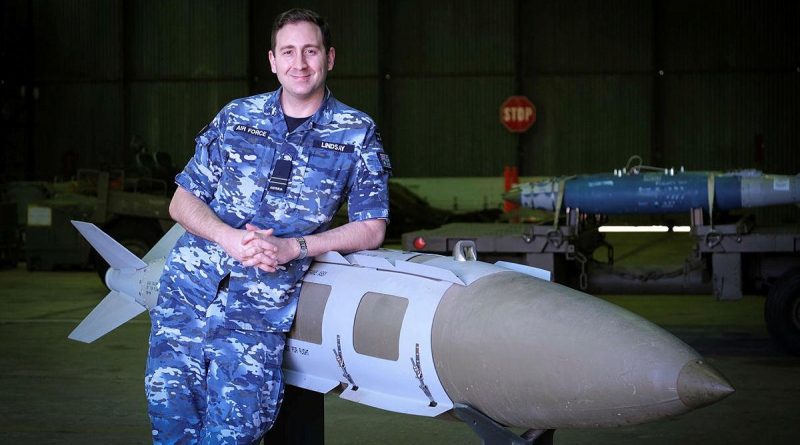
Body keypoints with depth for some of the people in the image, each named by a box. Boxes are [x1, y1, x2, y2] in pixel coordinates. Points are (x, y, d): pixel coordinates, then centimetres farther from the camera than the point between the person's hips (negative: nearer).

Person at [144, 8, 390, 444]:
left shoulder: (357, 135, 3)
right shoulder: (236, 117, 8)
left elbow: (370, 228, 0)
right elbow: (182, 201, 9)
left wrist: (290, 247, -13)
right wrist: (230, 238, -12)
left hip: (263, 309, -2)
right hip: (189, 289, 2)